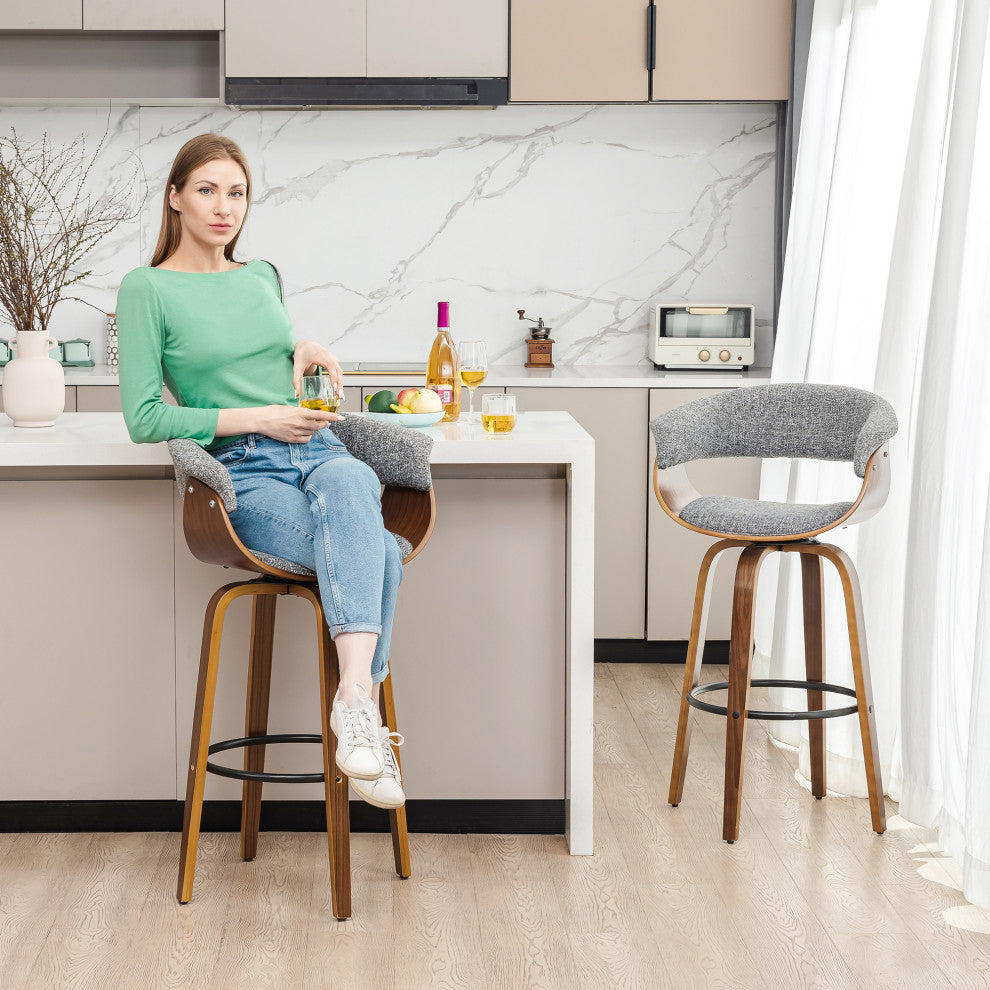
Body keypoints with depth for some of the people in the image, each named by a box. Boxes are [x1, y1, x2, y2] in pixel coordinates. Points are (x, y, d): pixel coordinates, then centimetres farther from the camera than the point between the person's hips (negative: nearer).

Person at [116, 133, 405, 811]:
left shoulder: (263, 277, 20)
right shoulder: (148, 288, 3)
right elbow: (144, 419, -3)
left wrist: (306, 349, 10)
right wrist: (257, 418, -8)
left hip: (320, 452, 4)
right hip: (244, 473, -4)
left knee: (347, 486, -38)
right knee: (380, 554, -34)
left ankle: (356, 697, -47)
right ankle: (367, 715, -35)